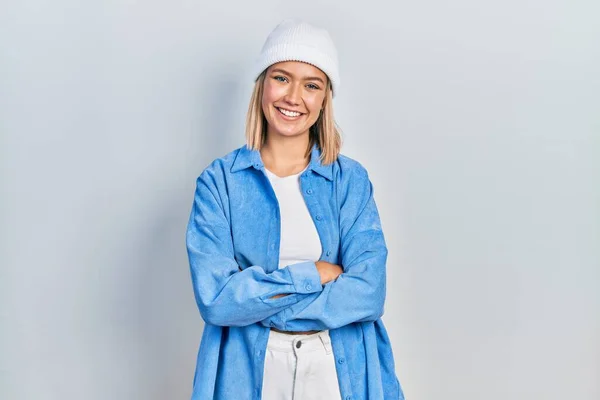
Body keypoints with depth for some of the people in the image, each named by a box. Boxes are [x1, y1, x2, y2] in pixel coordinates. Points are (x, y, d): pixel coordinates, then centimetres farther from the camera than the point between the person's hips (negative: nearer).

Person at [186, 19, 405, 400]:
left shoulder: (352, 180, -3)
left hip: (344, 368, 1)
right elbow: (215, 300, -15)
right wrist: (312, 275, -15)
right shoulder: (218, 181, -6)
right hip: (249, 369, -1)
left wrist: (253, 300, -16)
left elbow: (367, 294, -14)